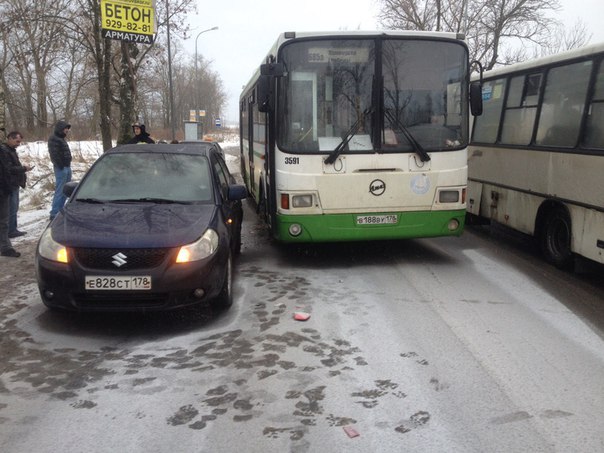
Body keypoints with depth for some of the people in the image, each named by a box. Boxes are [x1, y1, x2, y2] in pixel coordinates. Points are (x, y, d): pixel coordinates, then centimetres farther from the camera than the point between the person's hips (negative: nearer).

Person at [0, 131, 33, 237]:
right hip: (10, 185, -10)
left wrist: (23, 169, 10)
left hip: (14, 184, 10)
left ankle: (13, 230, 21)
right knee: (11, 209, -6)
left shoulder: (11, 150, 16)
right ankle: (11, 231, 0)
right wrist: (23, 169, -18)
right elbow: (9, 169, -23)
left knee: (13, 208, 14)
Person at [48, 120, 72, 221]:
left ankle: (60, 210, 22)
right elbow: (54, 154, -19)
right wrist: (60, 166, -18)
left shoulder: (61, 138, 18)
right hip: (61, 168, -10)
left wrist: (68, 165, 10)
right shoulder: (53, 139, -11)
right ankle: (54, 214, -7)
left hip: (67, 167, 10)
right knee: (59, 191, -9)